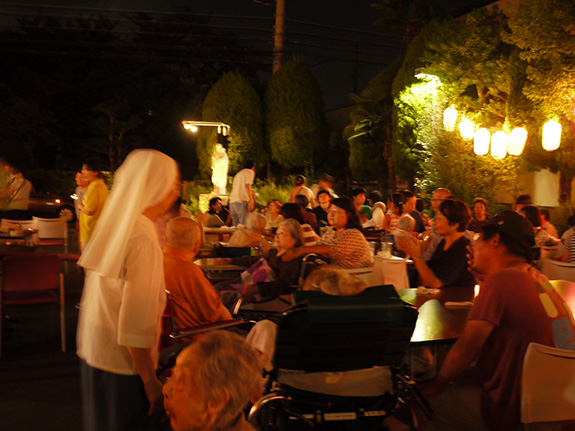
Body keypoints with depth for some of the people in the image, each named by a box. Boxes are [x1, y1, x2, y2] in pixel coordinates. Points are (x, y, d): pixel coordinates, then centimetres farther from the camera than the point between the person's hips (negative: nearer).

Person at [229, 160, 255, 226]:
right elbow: (247, 186, -10)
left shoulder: (238, 174, 29)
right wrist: (251, 202, -18)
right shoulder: (250, 172, 6)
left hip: (232, 201, 8)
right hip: (241, 201, -7)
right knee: (245, 226, -13)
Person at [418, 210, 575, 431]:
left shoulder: (500, 280, -20)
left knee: (417, 397, 3)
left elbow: (465, 349, -20)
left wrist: (437, 384, -4)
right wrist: (481, 275, 13)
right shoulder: (539, 280, 6)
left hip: (510, 412, -9)